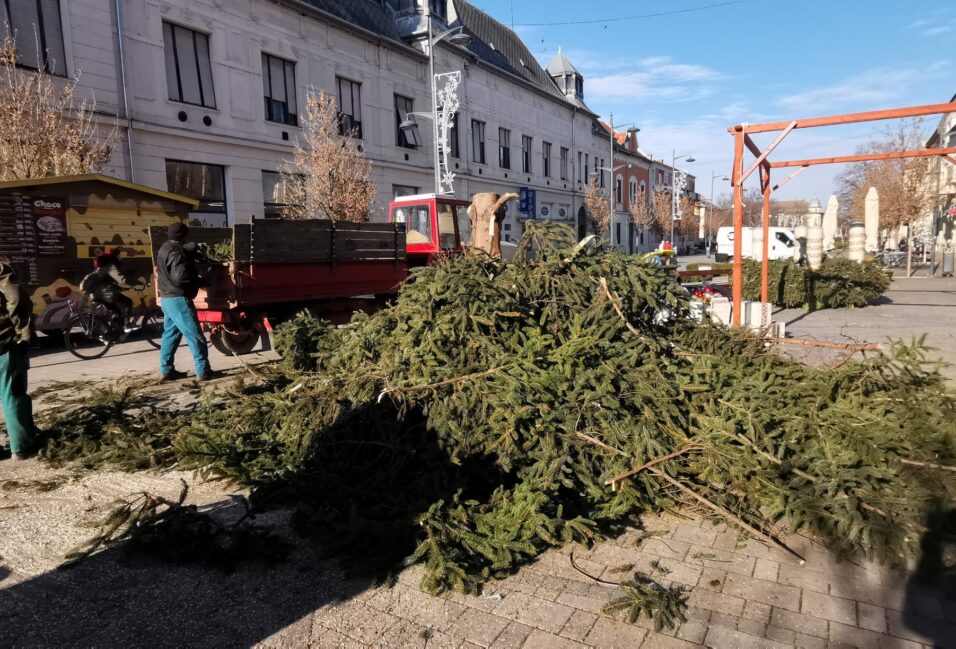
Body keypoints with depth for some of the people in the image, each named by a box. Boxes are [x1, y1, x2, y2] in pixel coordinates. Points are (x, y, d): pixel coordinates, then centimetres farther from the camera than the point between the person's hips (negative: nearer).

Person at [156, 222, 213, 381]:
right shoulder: (175, 252, -17)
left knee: (170, 334, 14)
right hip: (178, 299, -10)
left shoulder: (164, 249, 15)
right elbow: (180, 276, -26)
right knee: (195, 336, -7)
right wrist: (198, 279, -10)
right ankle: (203, 371, -6)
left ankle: (166, 370, 17)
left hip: (167, 298, 10)